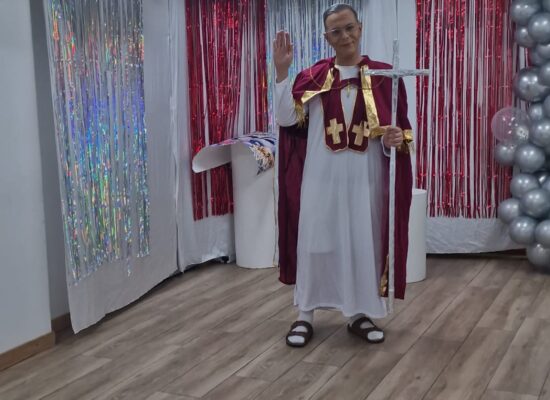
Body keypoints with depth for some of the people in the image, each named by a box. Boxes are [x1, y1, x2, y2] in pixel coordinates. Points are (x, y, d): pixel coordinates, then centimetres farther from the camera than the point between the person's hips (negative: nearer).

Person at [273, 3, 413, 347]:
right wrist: (282, 71, -13)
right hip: (322, 176, 0)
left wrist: (393, 139, -21)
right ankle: (306, 315, 16)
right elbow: (286, 119, -7)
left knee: (364, 242, 6)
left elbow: (400, 130, 3)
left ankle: (361, 313, 21)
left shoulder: (383, 76, 1)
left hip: (365, 177, 0)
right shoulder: (312, 77, 3)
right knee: (314, 242, 4)